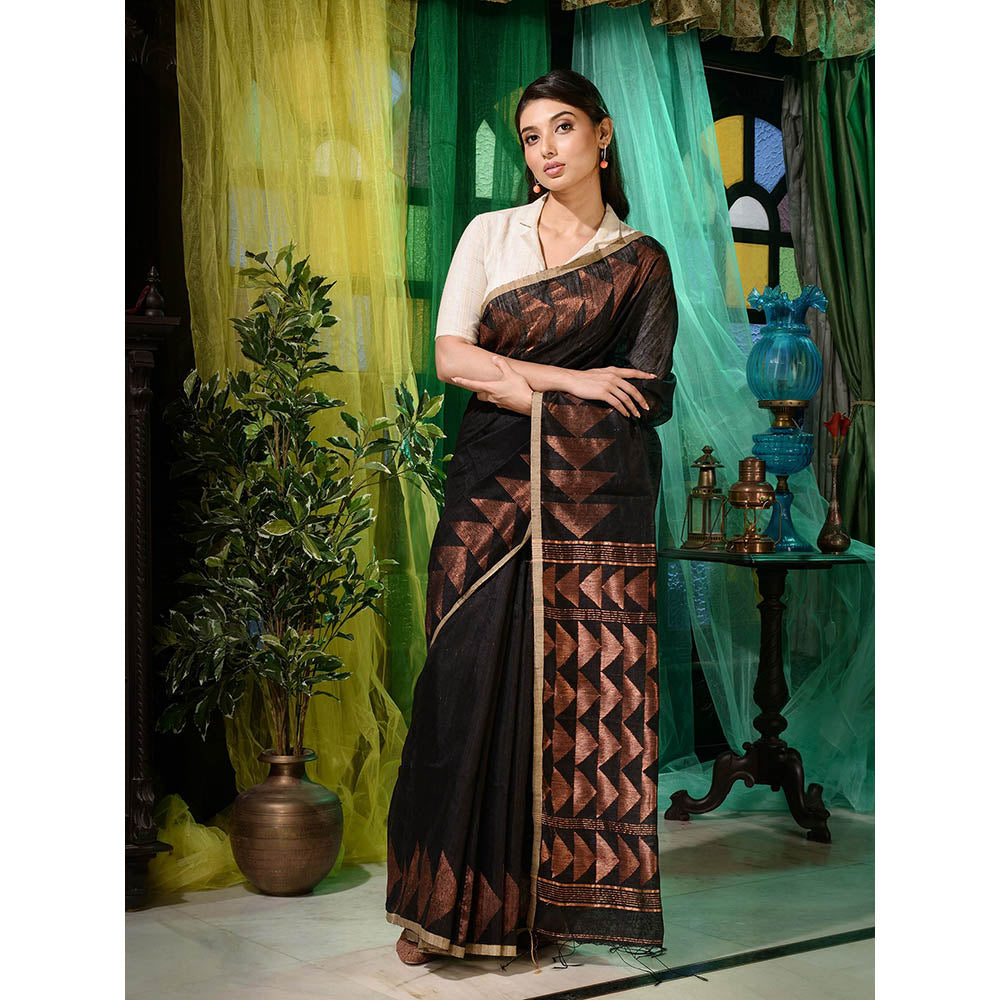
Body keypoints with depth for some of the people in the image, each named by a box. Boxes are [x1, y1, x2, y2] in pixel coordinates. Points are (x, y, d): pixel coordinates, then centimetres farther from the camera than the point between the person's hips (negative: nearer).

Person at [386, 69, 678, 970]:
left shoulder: (641, 263, 6)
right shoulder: (489, 234, 10)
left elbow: (640, 403, -4)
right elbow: (449, 356, -1)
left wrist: (508, 380, -8)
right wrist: (567, 379, -9)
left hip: (593, 501, -1)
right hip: (491, 490, 1)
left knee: (586, 691, -2)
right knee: (471, 678, -3)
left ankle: (567, 894, 10)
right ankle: (452, 900, 7)